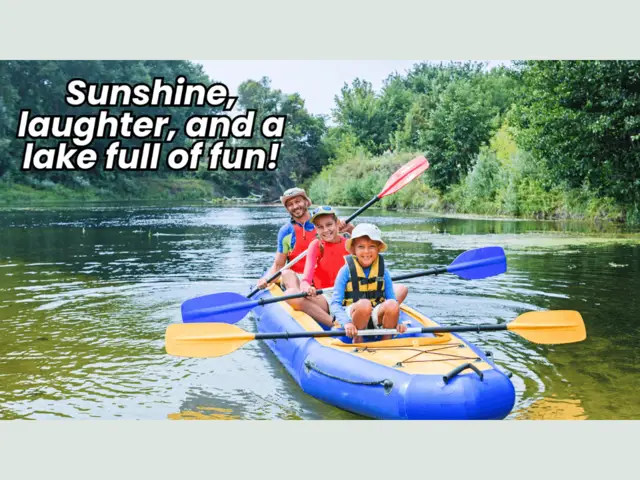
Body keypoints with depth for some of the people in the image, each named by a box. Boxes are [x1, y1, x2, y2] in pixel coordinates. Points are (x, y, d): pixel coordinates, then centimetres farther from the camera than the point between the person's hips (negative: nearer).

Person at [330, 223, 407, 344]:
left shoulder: (383, 272, 4)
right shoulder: (346, 270, -4)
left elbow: (393, 303, 1)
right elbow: (335, 303, -10)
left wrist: (396, 322, -19)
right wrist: (346, 323, -28)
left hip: (377, 318, 3)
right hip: (353, 316, -2)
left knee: (392, 304, -28)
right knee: (364, 304, -35)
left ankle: (386, 342, -6)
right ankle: (357, 340, -9)